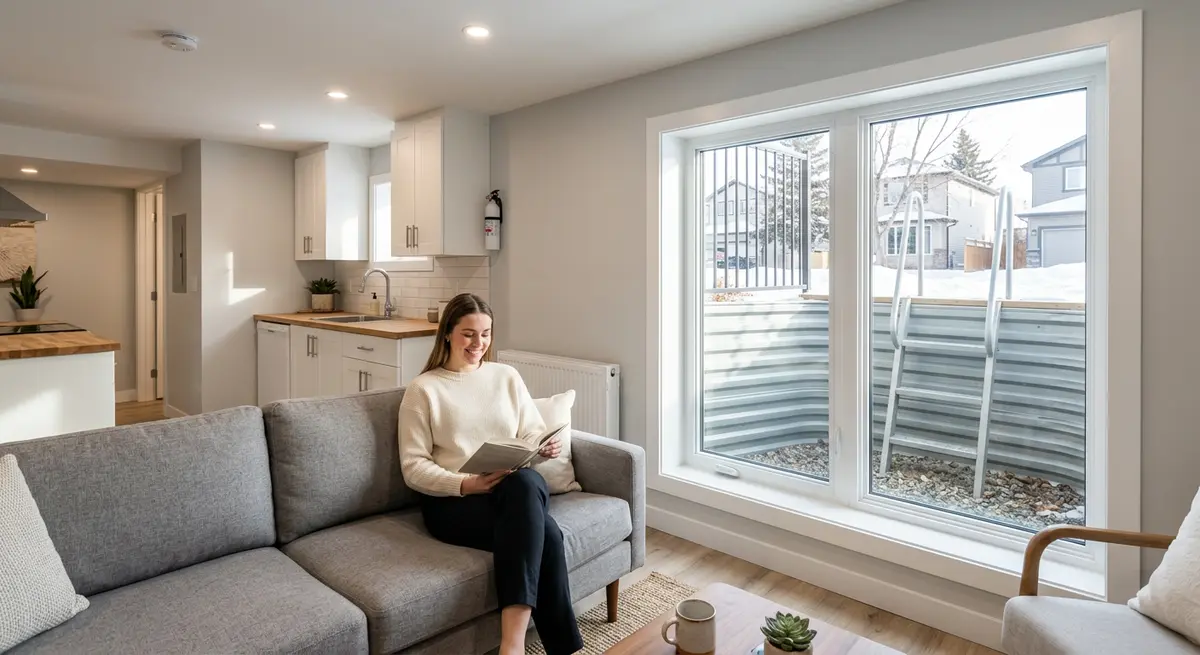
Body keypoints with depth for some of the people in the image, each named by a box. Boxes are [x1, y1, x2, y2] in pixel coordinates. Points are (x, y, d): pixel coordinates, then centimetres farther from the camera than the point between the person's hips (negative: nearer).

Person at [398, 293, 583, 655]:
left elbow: (534, 434, 16)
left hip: (520, 488, 3)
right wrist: (464, 484, -20)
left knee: (524, 482, -37)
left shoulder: (507, 376, 15)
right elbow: (413, 467, -2)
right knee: (542, 531, -32)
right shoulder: (423, 389, 4)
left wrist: (548, 446, -10)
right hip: (452, 500, -3)